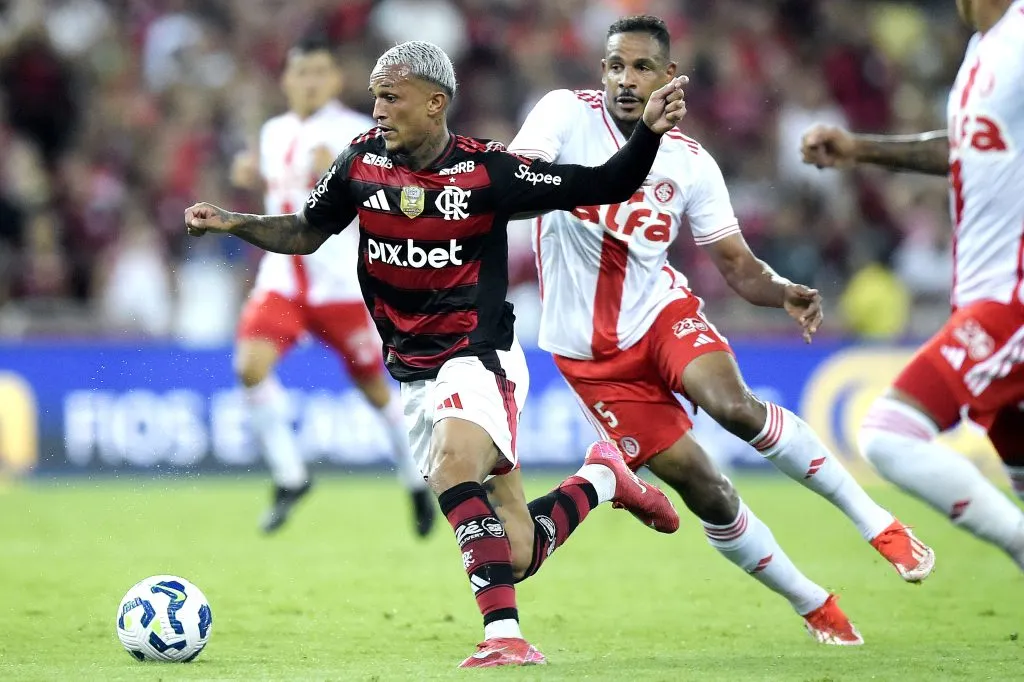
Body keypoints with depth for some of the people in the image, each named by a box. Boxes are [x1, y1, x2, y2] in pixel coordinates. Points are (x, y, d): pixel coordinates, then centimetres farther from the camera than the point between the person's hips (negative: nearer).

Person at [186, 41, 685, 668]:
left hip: (479, 359, -5)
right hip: (415, 376, 5)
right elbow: (306, 234, 16)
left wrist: (649, 133, -24)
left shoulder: (487, 170, -12)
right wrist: (231, 223, 1)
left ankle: (504, 635, -35)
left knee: (454, 463, -36)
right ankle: (601, 480, 30)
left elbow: (605, 187, -8)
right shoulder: (363, 161, 1)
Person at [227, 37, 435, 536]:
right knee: (251, 366, -17)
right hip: (282, 280, 5)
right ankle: (289, 478, -3)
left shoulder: (355, 131, -7)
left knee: (373, 385, 4)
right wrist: (255, 177, 7)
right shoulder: (274, 133, 12)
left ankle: (417, 482, 26)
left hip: (341, 282, -5)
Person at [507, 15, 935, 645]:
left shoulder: (690, 163, -2)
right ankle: (814, 607, 12)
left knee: (734, 405, -30)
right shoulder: (568, 114, -9)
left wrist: (784, 292, -20)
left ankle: (877, 523, -19)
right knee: (701, 485, -4)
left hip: (660, 309, 1)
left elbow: (737, 265, 1)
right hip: (589, 349, -1)